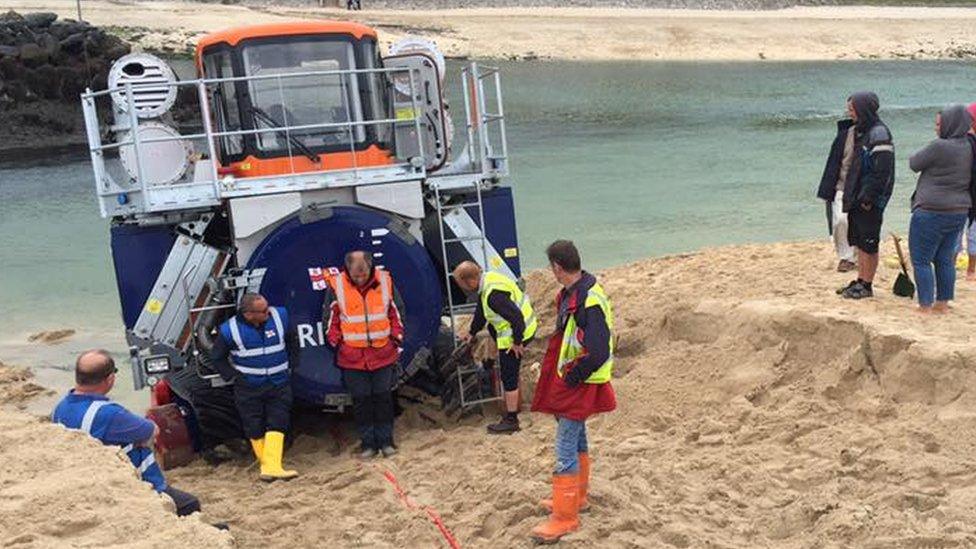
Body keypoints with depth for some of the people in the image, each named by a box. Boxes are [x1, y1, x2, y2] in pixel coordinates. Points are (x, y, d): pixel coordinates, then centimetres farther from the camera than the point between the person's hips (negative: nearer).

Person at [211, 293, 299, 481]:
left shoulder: (279, 316, -6)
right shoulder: (231, 329, -13)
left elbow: (292, 341, 13)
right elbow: (217, 357, 3)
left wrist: (290, 365, 7)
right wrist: (232, 376, -5)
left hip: (279, 383, 1)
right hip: (248, 387, -1)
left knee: (277, 424, -8)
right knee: (255, 429, 5)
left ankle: (272, 467, -10)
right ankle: (266, 464, 19)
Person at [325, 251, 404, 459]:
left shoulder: (385, 281, -1)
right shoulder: (337, 286, -6)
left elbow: (394, 312, 11)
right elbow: (331, 317, 4)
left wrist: (397, 337, 6)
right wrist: (335, 342, 0)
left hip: (383, 353, 1)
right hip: (352, 356, -1)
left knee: (383, 397, 6)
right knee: (361, 400, 5)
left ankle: (385, 440, 17)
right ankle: (368, 443, 15)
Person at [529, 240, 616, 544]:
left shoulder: (588, 302, -27)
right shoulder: (571, 292, 2)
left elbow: (598, 354, -29)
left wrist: (571, 378, -18)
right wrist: (553, 367, 13)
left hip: (578, 385, -10)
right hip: (567, 377, 10)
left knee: (565, 449, -3)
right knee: (577, 440, 23)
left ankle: (565, 518, 8)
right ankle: (577, 497, 40)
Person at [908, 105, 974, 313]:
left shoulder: (940, 147, -19)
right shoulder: (969, 148, 5)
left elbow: (914, 164, -6)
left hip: (932, 212, -8)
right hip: (959, 212, 8)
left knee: (921, 261, 1)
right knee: (945, 259, 16)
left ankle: (925, 306, 1)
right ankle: (943, 303, 22)